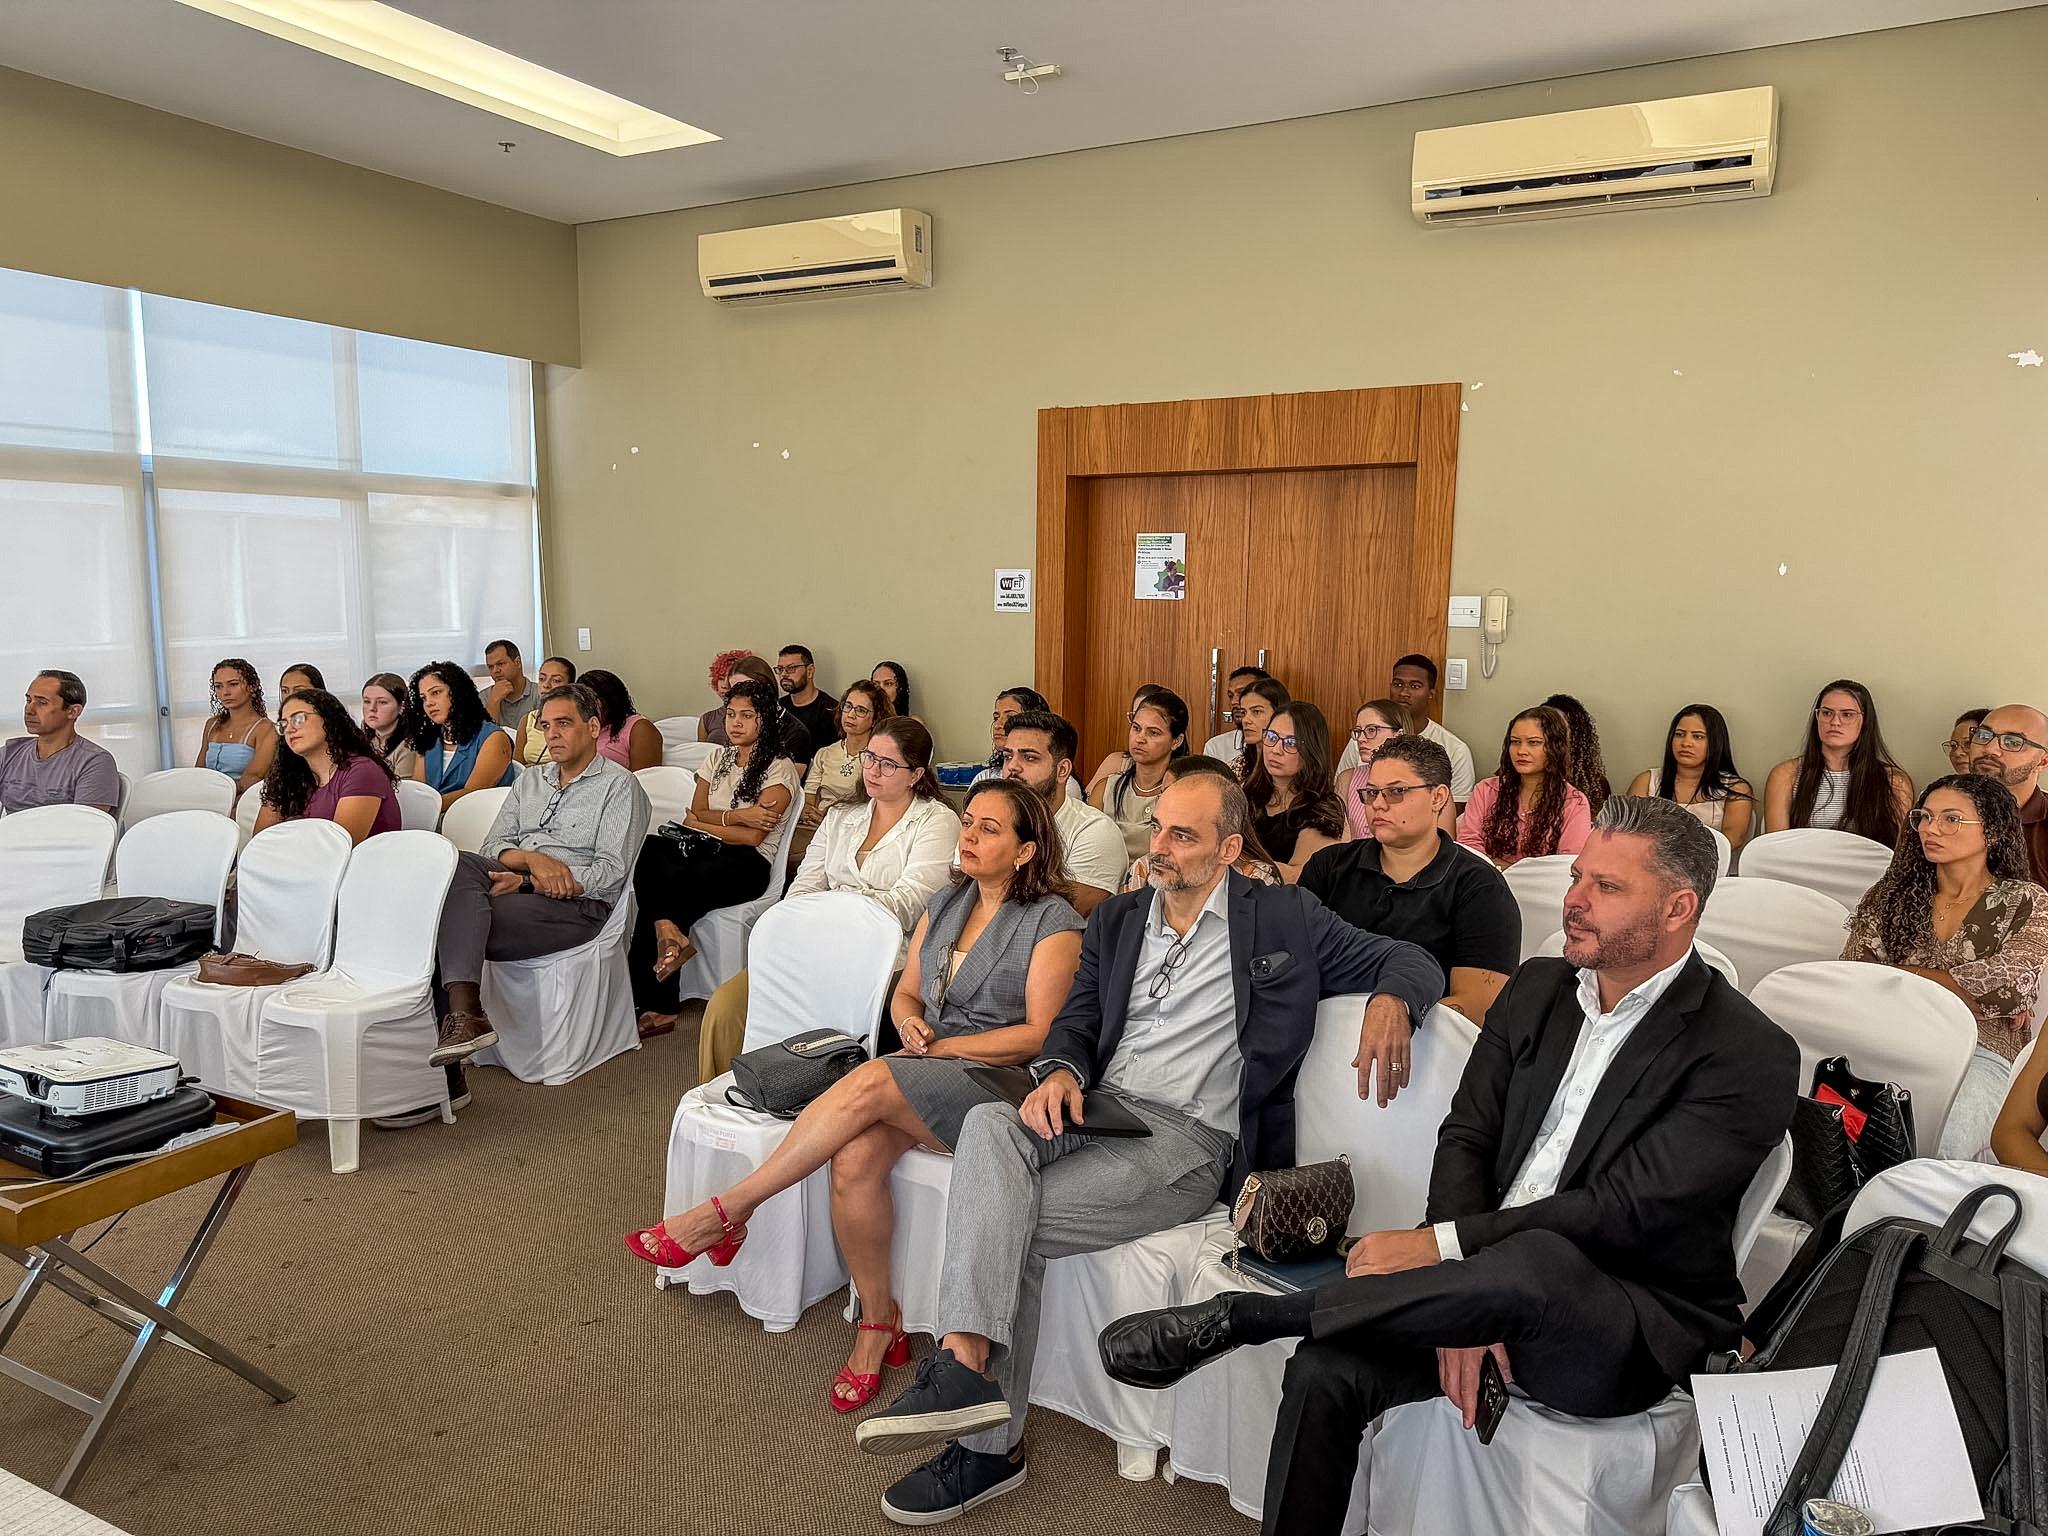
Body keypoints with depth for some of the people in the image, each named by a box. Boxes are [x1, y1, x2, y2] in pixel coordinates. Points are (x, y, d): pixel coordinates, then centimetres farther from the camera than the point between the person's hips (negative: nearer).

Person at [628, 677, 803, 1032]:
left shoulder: (779, 768, -1)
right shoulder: (719, 759, 19)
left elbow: (754, 835, -10)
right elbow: (694, 814, 9)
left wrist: (704, 823, 0)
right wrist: (733, 817, -9)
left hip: (746, 864, -5)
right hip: (707, 854, 5)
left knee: (664, 884, -31)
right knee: (647, 852, -29)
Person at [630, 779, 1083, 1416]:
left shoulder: (1052, 921, -4)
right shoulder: (944, 902, 16)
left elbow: (1042, 1034, -9)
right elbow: (905, 992, 19)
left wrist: (943, 1046, -11)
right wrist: (911, 1023, -5)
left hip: (997, 1082, -5)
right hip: (923, 1071, 6)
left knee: (868, 1082, -31)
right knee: (854, 1159, -26)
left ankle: (726, 1212, -18)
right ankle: (879, 1322, -5)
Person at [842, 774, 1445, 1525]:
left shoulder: (1285, 918, 5)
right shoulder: (1116, 919, 18)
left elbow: (1411, 960, 7)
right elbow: (1076, 1020, 14)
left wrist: (1390, 1000, -18)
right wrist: (1060, 1070, -9)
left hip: (1190, 1141, -4)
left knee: (1013, 1224, -24)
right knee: (988, 1123, -30)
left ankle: (989, 1446, -12)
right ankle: (968, 1368, -31)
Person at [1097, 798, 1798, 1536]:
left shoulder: (1749, 1054, -11)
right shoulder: (1536, 990, 8)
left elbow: (1626, 1209, -18)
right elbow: (1466, 1139, 3)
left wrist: (1439, 1244, -22)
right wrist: (1462, 1305, -13)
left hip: (1640, 1328, -5)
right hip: (1501, 1288, 5)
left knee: (1536, 1259, -39)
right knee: (1326, 1369, -20)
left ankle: (1239, 1315, -26)